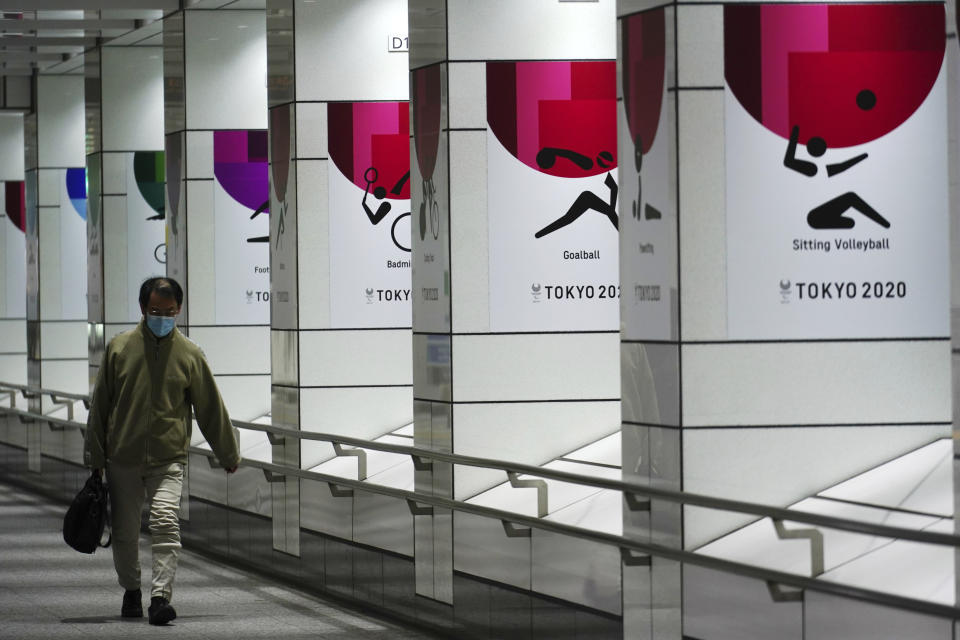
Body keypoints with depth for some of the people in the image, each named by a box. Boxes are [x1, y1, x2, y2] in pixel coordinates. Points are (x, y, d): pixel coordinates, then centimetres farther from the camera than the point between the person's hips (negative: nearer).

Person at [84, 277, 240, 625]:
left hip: (168, 459, -1)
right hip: (123, 459, 2)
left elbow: (211, 407, 10)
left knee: (166, 522, -19)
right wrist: (95, 456, 8)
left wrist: (229, 455, 16)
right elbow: (100, 404, 8)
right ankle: (131, 591, 31)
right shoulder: (119, 348, 2)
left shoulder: (189, 354, 2)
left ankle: (161, 596, -22)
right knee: (125, 531, 9)